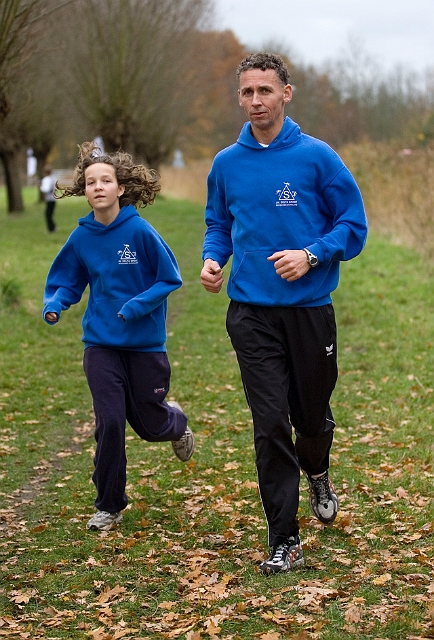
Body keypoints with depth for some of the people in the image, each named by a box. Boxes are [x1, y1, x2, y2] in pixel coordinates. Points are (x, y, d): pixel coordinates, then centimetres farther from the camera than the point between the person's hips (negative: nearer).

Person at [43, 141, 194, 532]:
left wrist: (137, 307, -19)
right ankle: (109, 506, 10)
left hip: (145, 343, -2)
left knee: (150, 425, 9)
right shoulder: (81, 238, -3)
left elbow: (170, 278, -7)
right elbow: (65, 282, 8)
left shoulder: (140, 231, -13)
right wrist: (54, 305, -13)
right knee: (110, 423, -5)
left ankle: (176, 422, 48)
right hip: (101, 343, 2)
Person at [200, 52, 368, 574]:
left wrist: (311, 256, -17)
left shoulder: (316, 157, -4)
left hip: (310, 309, -1)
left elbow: (353, 224, -1)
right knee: (270, 424, -4)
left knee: (312, 415, 12)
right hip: (251, 314, 1)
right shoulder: (227, 164, 6)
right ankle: (284, 540, 4)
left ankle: (317, 475, 48)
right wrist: (212, 260, -2)